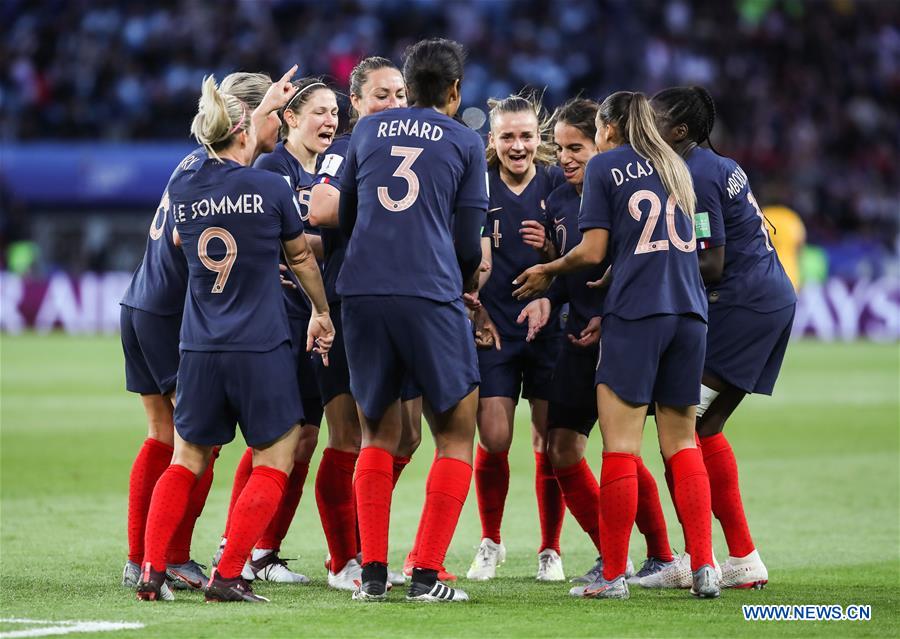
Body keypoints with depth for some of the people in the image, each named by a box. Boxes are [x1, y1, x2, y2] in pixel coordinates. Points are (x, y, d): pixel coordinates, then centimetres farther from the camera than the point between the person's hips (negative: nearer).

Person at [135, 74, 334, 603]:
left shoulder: (181, 192, 3)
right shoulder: (271, 187, -6)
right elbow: (302, 257, 8)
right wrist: (323, 313, 23)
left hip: (199, 350, 4)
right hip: (262, 349, -4)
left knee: (188, 460, 15)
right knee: (274, 460, 6)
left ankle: (152, 572, 7)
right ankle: (228, 576, -3)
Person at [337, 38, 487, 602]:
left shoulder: (368, 130, 16)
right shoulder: (465, 142, 7)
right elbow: (468, 242, 7)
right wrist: (467, 284, 27)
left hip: (362, 293, 4)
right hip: (431, 295, -3)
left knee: (378, 434, 15)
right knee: (456, 433, 6)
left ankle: (373, 572, 7)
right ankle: (427, 573, -3)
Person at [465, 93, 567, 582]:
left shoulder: (556, 183, 1)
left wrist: (550, 247, -15)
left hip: (547, 326, 1)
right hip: (493, 326, 0)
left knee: (549, 442, 0)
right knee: (494, 441, -7)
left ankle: (550, 550, 14)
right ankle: (490, 542, 15)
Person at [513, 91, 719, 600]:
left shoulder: (605, 165, 3)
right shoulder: (674, 167, 20)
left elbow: (593, 251, -4)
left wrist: (548, 272, 14)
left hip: (637, 314, -6)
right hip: (690, 311, 6)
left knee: (621, 444, -4)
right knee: (681, 441, 10)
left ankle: (614, 575, -5)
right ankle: (704, 569, 3)